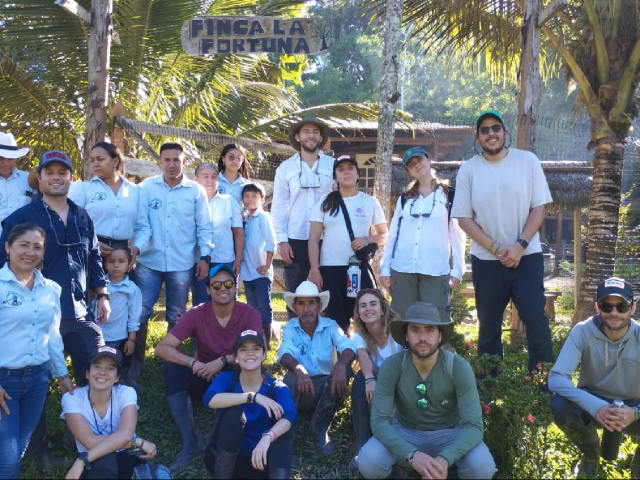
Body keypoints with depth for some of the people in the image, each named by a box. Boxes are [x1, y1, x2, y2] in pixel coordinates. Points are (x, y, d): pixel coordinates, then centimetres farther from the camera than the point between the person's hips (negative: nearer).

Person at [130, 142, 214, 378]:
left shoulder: (196, 191, 0)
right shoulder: (147, 187, -1)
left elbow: (204, 227, 3)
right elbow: (142, 224, -4)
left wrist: (205, 256, -5)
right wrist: (136, 247, -20)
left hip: (182, 264, 0)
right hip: (149, 262, 0)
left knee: (176, 317, 11)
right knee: (139, 312, 0)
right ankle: (136, 361, 15)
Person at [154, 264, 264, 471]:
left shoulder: (249, 314, -12)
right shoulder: (196, 314, -11)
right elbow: (162, 348, -17)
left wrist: (223, 361, -34)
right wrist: (193, 363, -33)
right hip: (205, 378, 2)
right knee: (171, 368, -25)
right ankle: (191, 441, -28)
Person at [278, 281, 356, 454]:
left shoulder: (330, 326, -3)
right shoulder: (290, 328, -4)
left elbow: (349, 348, -20)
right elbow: (284, 354, -23)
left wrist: (341, 365, -44)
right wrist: (298, 368, -47)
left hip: (328, 387, 2)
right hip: (302, 391, -1)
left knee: (344, 370, -28)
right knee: (291, 376, -33)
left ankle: (321, 428, -13)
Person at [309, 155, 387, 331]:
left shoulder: (370, 202, 6)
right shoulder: (325, 203, 4)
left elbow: (384, 235, 11)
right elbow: (314, 238, 2)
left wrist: (368, 239, -11)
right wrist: (314, 270, -6)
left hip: (361, 268, 0)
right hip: (330, 269, 0)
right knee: (336, 320, 4)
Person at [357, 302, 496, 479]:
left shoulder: (459, 368, -21)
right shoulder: (391, 366, -20)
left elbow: (474, 425, -24)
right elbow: (379, 420, -23)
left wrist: (445, 459, -44)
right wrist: (412, 454, -42)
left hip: (448, 434, 0)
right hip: (405, 433, 0)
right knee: (368, 461, -29)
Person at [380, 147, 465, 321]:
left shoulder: (449, 196, 6)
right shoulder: (404, 198, 14)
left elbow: (457, 235, 4)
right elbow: (392, 235, 13)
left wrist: (457, 270, -2)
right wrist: (385, 268, 6)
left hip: (436, 271, -3)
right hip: (402, 270, 3)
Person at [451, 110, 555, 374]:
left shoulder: (527, 160, -1)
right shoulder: (468, 169, -1)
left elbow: (539, 208, -2)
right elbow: (464, 218, -2)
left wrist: (519, 245, -13)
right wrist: (496, 249, -11)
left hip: (527, 255, -1)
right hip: (486, 259, 1)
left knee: (536, 319, -5)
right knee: (489, 325, 8)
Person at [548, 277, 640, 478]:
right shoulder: (582, 332, -19)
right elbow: (556, 378, -27)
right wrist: (595, 406, -41)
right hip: (592, 404, 0)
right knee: (558, 404, -31)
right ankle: (590, 453, 3)